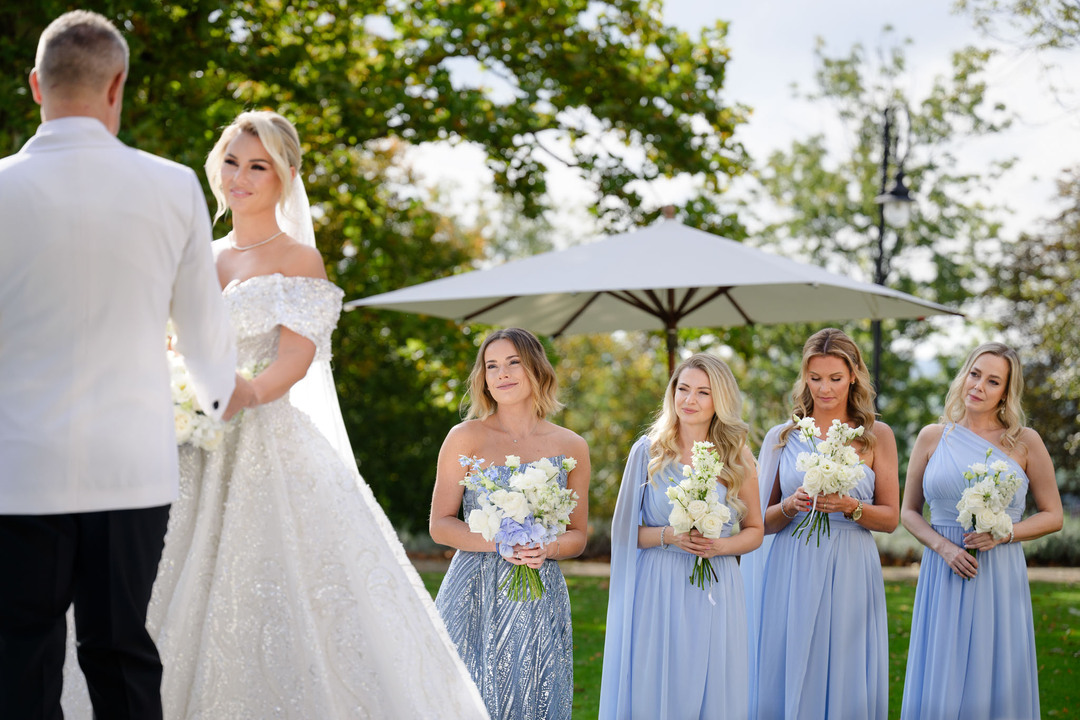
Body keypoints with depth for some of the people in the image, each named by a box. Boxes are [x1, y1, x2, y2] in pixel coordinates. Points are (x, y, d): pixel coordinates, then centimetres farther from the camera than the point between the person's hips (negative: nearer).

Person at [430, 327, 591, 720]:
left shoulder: (571, 447, 7)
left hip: (540, 600, 2)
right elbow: (440, 525, -1)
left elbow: (578, 536, 12)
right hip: (475, 596, -2)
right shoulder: (465, 438, 1)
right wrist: (499, 543, -16)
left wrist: (547, 548, -10)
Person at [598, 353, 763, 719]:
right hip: (657, 592, -1)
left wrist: (720, 545, -8)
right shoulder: (648, 452, 2)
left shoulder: (737, 458, 5)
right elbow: (625, 530, 3)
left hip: (715, 593, 1)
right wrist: (668, 535, -14)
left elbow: (754, 531, 11)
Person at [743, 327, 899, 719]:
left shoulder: (877, 435, 7)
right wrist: (791, 506, -11)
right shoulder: (782, 437, 8)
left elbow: (891, 517, 5)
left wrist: (849, 506, -12)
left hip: (849, 573, 0)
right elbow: (762, 521, 9)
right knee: (787, 683, -1)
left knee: (845, 684, 0)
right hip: (792, 574, 1)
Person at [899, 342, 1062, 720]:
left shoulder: (1025, 443, 3)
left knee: (996, 686, 2)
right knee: (939, 687, 1)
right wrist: (944, 547, -8)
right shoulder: (933, 437, 5)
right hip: (943, 575, 1)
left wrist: (1005, 533, -10)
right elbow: (909, 511, 10)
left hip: (1000, 575, -1)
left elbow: (1053, 516, 7)